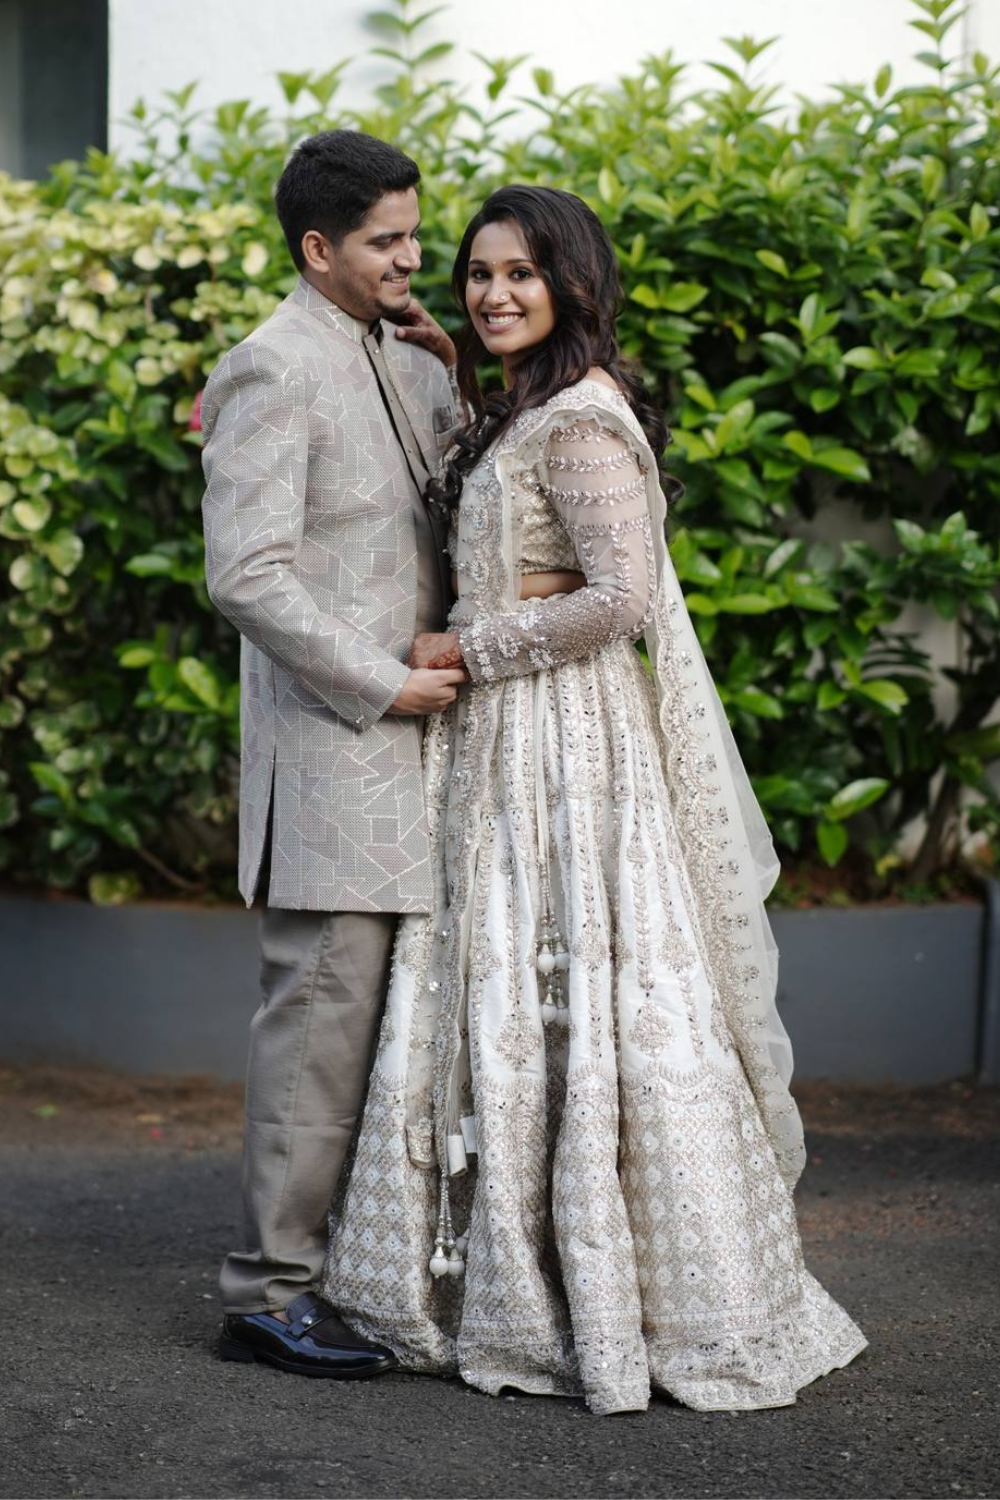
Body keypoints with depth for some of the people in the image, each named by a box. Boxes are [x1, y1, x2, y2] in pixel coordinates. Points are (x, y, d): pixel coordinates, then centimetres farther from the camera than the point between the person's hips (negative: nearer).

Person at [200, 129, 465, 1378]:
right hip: (330, 743, -8)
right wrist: (382, 684, -14)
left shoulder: (402, 361, 16)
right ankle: (269, 1287, 0)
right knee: (326, 1002, -7)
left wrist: (455, 370, 8)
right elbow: (246, 576, -17)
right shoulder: (276, 369, -11)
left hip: (407, 732, 8)